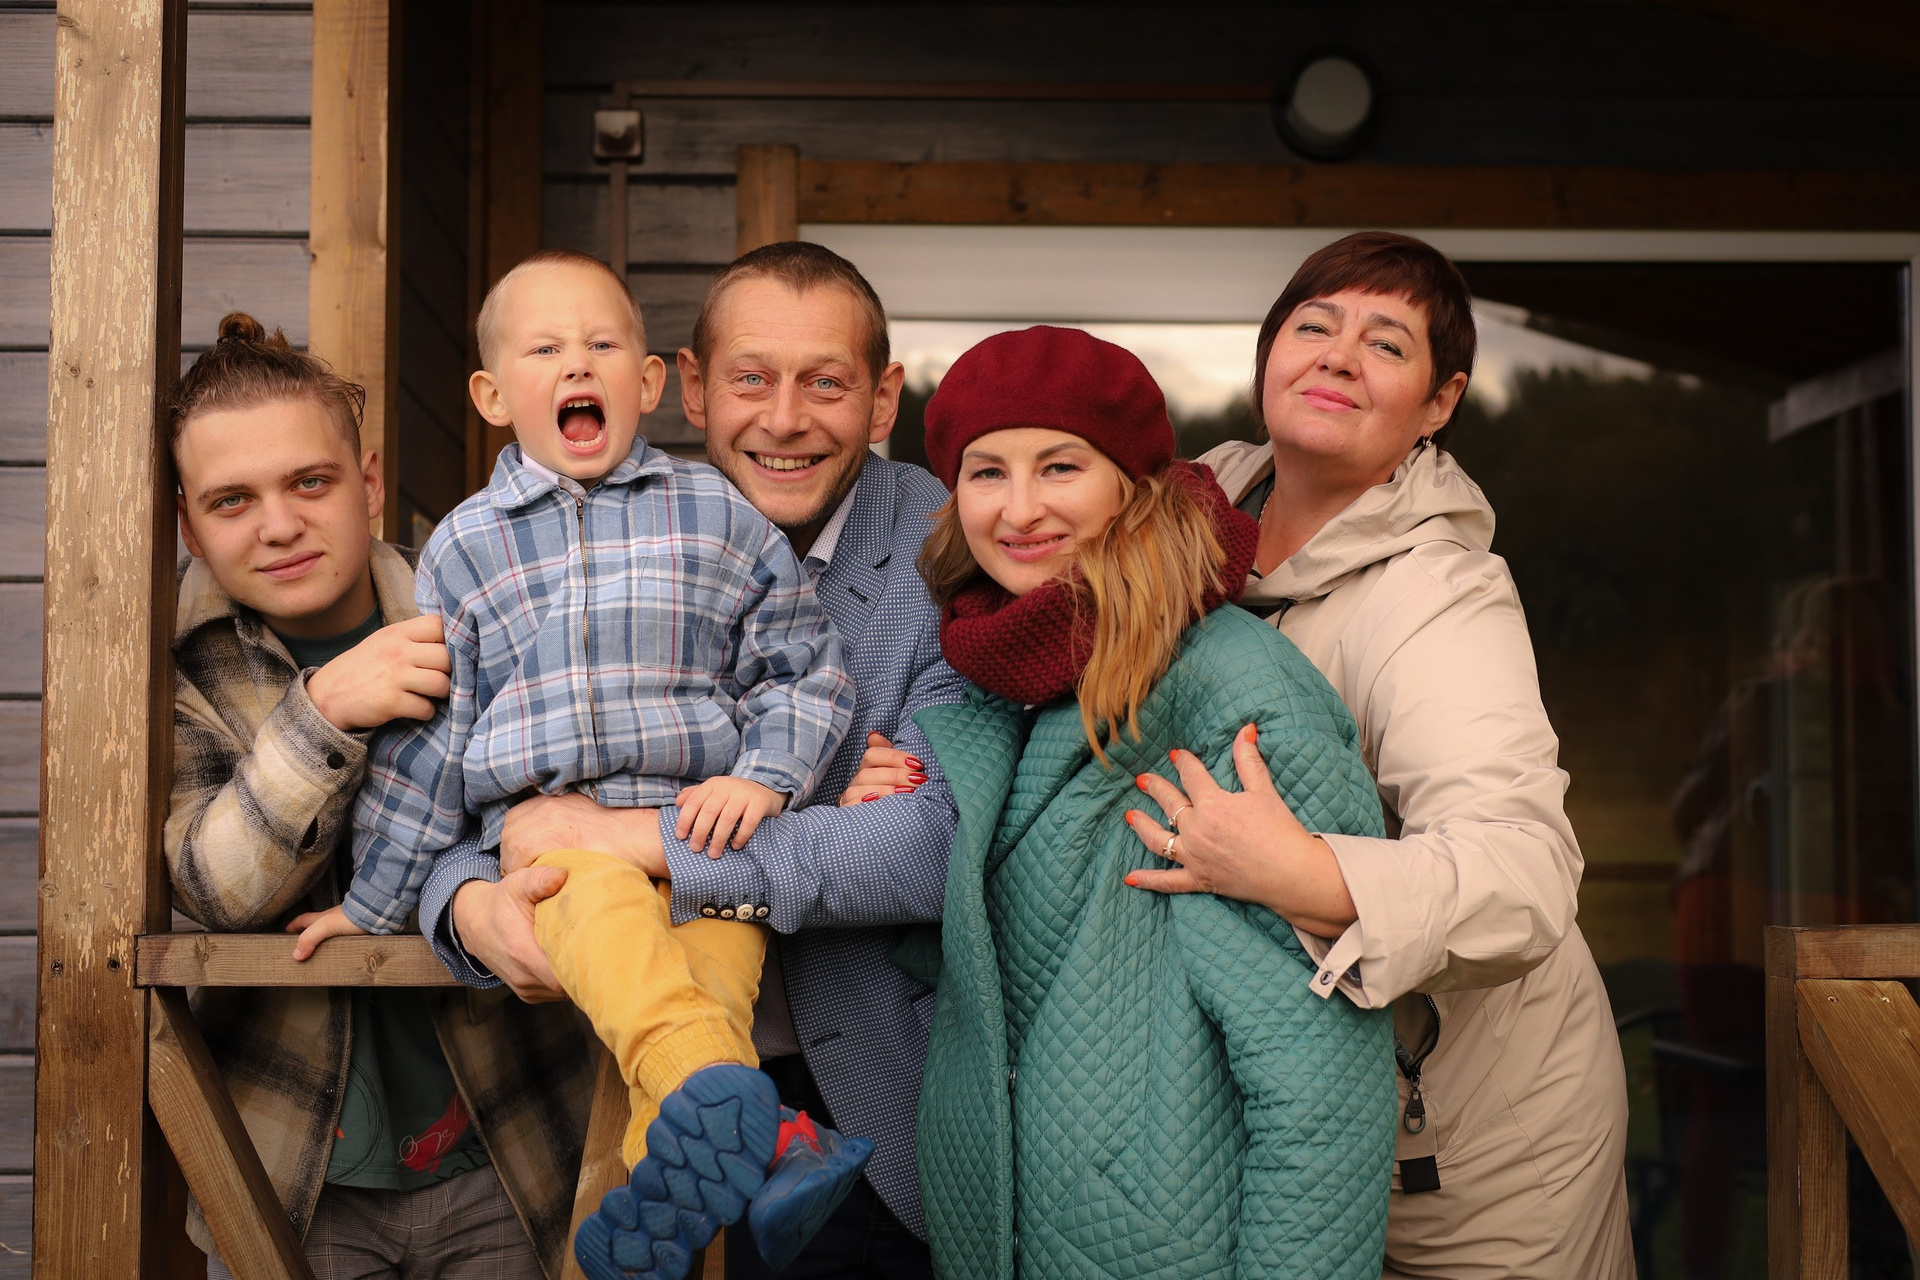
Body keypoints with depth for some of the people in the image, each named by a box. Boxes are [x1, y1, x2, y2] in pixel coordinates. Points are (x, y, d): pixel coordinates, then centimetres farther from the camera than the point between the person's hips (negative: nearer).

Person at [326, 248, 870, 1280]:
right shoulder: (465, 546, 15)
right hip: (545, 824, -1)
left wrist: (762, 777, -2)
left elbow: (805, 669, 16)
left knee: (717, 965, -32)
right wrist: (374, 900, 16)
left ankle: (664, 1197, -46)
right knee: (603, 902, -37)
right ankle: (740, 1115, -59)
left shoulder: (717, 516, 14)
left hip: (700, 820, 1)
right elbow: (427, 736, 17)